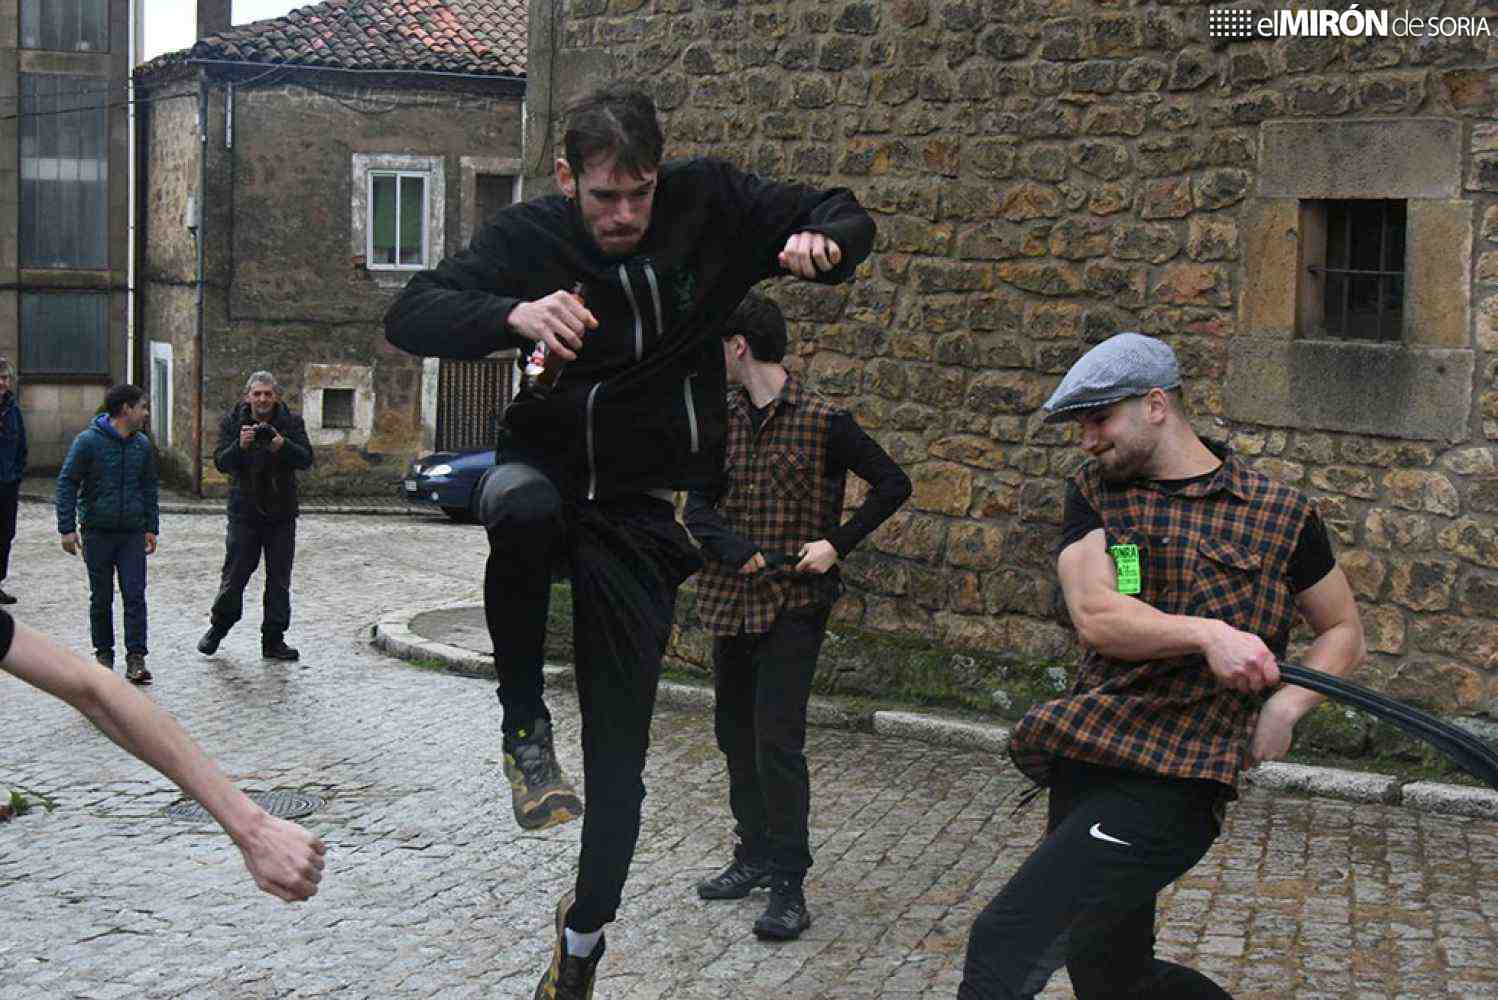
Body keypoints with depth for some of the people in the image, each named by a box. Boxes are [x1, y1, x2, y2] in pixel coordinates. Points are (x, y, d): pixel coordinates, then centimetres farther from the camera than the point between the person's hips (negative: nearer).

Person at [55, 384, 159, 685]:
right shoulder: (89, 441, -9)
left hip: (132, 533, 3)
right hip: (97, 533, -3)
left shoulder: (143, 445, 5)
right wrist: (67, 528, -11)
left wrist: (151, 528, 12)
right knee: (101, 598, 8)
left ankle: (136, 658, -2)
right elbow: (67, 483, -6)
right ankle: (103, 653, 22)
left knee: (135, 595, -4)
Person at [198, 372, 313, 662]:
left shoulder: (291, 422, -1)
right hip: (244, 510, -1)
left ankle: (273, 640, 13)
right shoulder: (232, 421, -2)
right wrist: (240, 445, -29)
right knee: (234, 575, 2)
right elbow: (220, 462, -10)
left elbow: (306, 459, -12)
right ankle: (218, 627, 23)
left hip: (281, 513, 1)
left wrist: (282, 445, -30)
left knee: (279, 580, 5)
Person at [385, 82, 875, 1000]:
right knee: (523, 508, -41)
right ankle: (524, 720, -16)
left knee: (618, 749, 2)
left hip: (640, 509, 1)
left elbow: (846, 218, 4)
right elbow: (410, 316, -20)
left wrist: (820, 243, -21)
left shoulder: (709, 202, -6)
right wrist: (515, 314, -40)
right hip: (547, 461, -1)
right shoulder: (529, 237, -10)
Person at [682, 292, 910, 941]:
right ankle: (756, 856, 28)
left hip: (793, 603, -6)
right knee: (736, 736, 13)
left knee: (777, 743, -9)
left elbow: (892, 484, -3)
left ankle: (788, 885, -2)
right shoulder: (722, 421, 8)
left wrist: (837, 544, -10)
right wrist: (735, 549, -13)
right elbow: (698, 508, 6)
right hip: (731, 598, 6)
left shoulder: (823, 423, -7)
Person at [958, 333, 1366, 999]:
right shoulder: (1095, 493, 10)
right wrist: (1207, 633, -22)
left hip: (1175, 781, -6)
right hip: (1082, 764, 6)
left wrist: (1287, 705, -5)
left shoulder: (1280, 513, 2)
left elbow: (1344, 630, 14)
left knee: (1004, 941, -20)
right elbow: (1094, 616, -6)